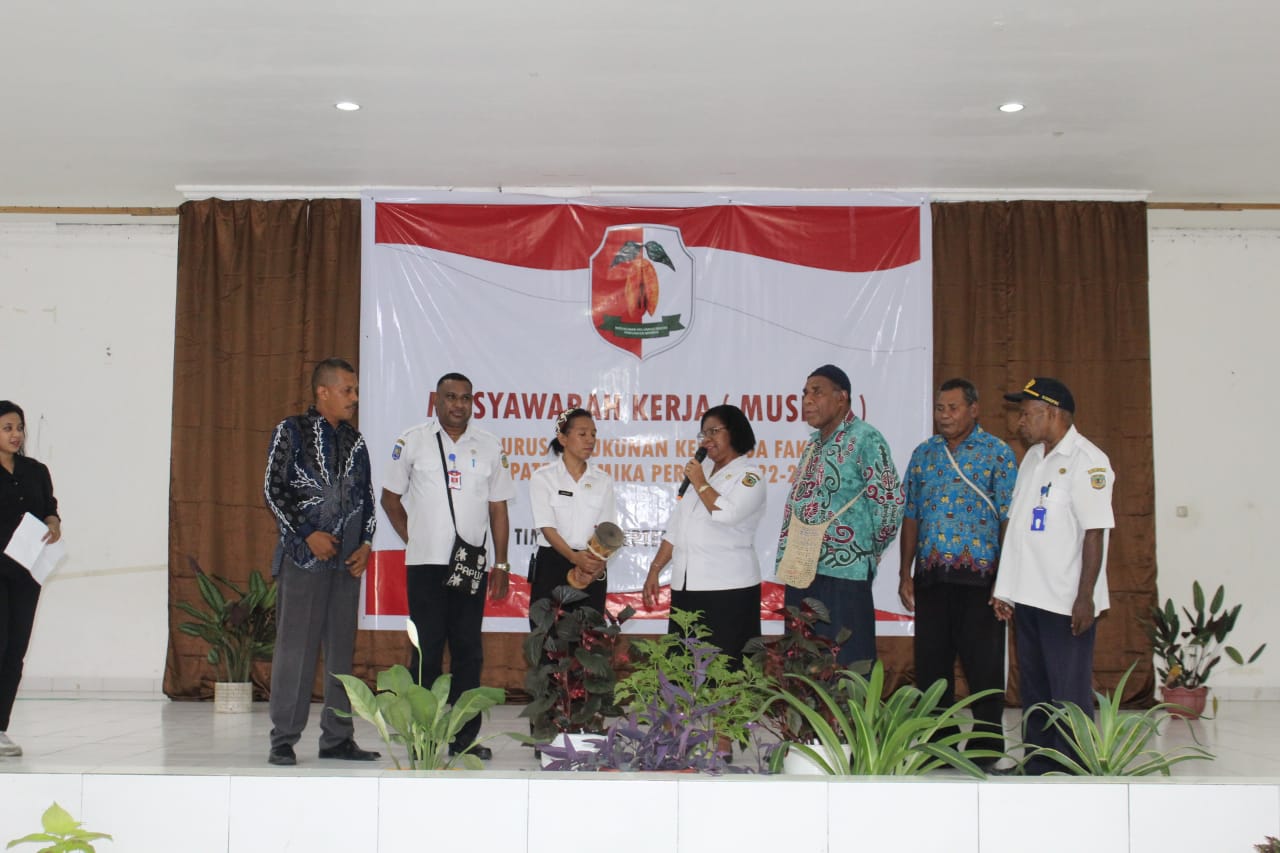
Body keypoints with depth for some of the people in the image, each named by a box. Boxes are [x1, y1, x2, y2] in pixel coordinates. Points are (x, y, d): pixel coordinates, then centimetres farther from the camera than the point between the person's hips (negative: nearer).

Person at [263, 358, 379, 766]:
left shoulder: (355, 440, 14)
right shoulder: (291, 431, 0)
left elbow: (367, 496, 16)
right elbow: (274, 490, -5)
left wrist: (366, 543, 2)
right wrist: (308, 534, -13)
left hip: (347, 559, 5)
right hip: (303, 556, -5)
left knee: (342, 648, 7)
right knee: (295, 647, -4)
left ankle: (337, 737, 14)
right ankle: (284, 740, 3)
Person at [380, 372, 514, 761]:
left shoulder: (489, 446, 8)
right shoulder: (412, 442, 3)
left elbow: (498, 508, 9)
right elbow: (390, 496, 10)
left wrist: (501, 563, 5)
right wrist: (411, 537, 0)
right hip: (425, 565, -2)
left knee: (469, 653, 5)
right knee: (427, 652, 1)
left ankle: (465, 737, 13)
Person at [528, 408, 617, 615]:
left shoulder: (603, 481, 9)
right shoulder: (543, 477, 0)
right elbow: (547, 527, -10)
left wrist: (600, 562, -17)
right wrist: (574, 557, -26)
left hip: (591, 569, 3)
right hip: (552, 564, -2)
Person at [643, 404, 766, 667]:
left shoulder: (750, 475, -2)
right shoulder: (701, 470, 20)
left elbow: (728, 515, -21)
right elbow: (676, 527, 21)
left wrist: (700, 484, -7)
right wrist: (655, 570, 14)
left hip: (729, 588, -6)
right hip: (687, 587, 7)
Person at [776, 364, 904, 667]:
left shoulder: (865, 438, -8)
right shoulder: (814, 443, 17)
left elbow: (890, 500, -10)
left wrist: (866, 550, 0)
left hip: (842, 573, -8)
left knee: (844, 667, -5)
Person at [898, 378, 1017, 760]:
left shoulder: (996, 453, -1)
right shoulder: (924, 453, 12)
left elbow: (1008, 519, -5)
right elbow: (910, 517, 14)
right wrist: (905, 574, 8)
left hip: (979, 576, -4)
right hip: (931, 577, 5)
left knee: (984, 667, 1)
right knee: (930, 664, 9)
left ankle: (987, 745, 12)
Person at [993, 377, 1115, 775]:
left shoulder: (1086, 461, -11)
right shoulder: (1032, 458, 15)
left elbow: (1095, 532, -16)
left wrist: (1085, 597, -20)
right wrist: (1004, 587, 15)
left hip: (1066, 602, -8)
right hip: (1028, 596, 8)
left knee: (1070, 696, -2)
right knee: (1034, 691, 14)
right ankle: (1038, 770, 23)